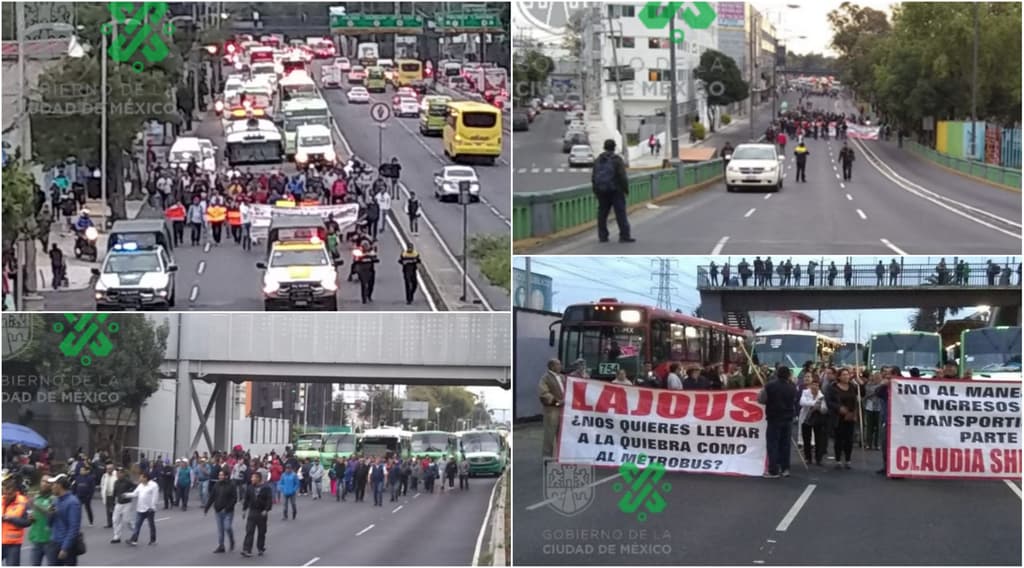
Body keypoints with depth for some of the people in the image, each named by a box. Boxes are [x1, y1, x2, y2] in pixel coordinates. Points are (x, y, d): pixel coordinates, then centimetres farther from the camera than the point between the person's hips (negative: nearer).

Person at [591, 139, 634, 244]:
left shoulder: (598, 160, 9)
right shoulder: (617, 159, -9)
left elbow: (594, 177, 11)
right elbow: (622, 176, -13)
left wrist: (596, 190, 18)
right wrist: (626, 188, -4)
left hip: (601, 191, 5)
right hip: (615, 190, -5)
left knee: (602, 213, 10)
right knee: (620, 212, -5)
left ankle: (602, 236, 9)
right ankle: (624, 236, -9)